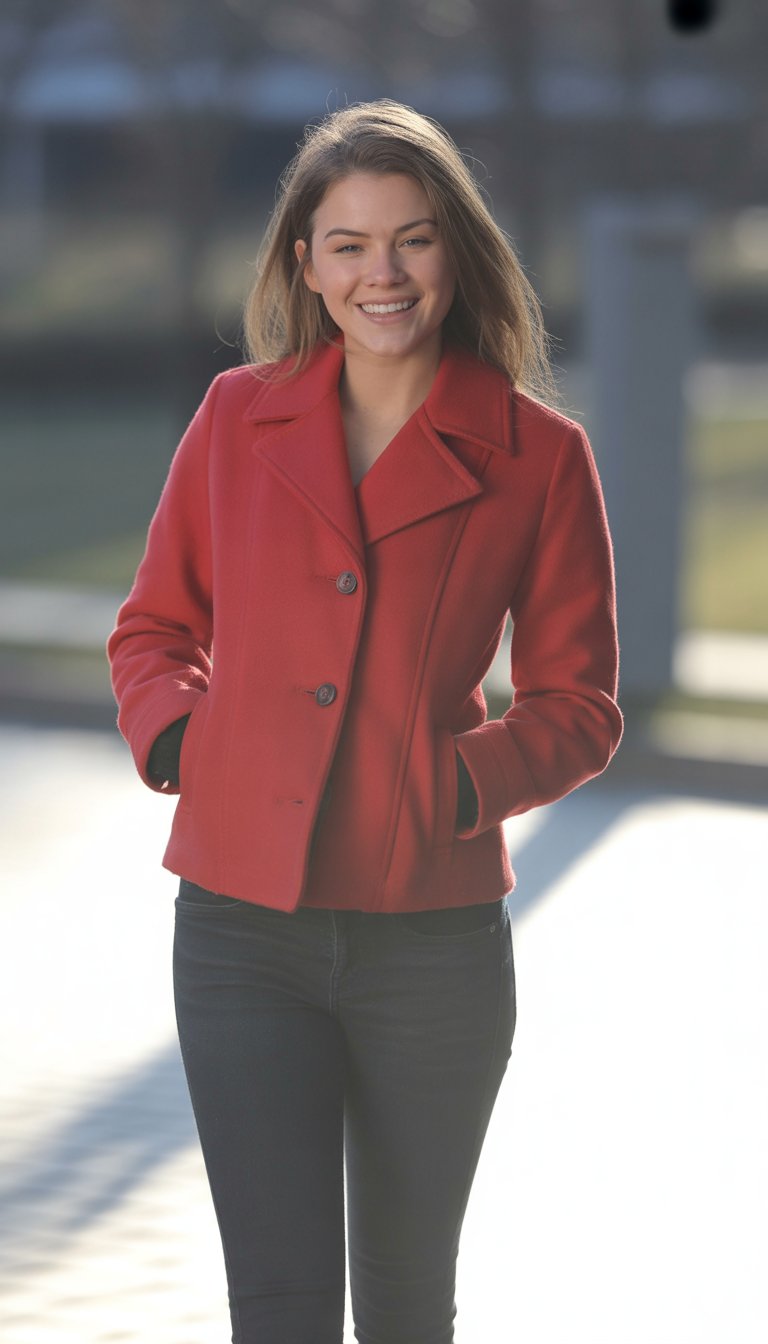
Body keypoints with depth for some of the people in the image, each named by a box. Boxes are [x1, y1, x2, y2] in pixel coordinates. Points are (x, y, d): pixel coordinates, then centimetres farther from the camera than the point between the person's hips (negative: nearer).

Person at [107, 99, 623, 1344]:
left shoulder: (538, 456, -2)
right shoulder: (238, 417, 4)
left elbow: (577, 704, 4)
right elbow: (154, 627, 15)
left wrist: (454, 784, -13)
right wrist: (181, 740, -6)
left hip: (433, 944, 0)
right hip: (242, 930, 1)